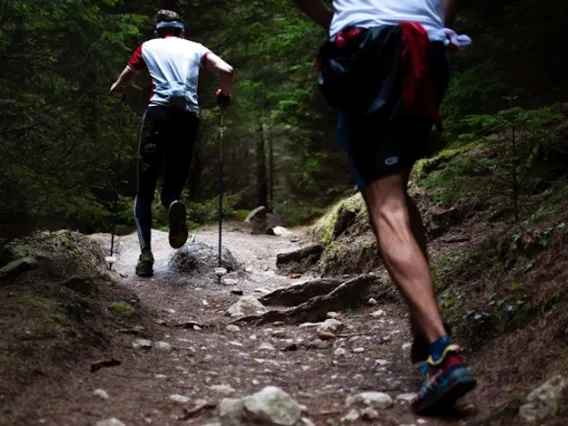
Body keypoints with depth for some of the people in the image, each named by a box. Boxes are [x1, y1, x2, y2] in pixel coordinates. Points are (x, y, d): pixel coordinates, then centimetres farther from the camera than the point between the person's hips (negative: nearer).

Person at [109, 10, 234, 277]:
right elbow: (226, 71, 5)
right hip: (189, 116, 1)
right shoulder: (195, 48, 22)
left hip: (159, 112, -1)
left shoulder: (147, 47, 20)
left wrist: (116, 92, 45)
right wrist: (224, 96, 25)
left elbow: (119, 88, 22)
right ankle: (174, 204, -26)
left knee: (145, 191, 6)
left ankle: (145, 254, -11)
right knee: (173, 185, 13)